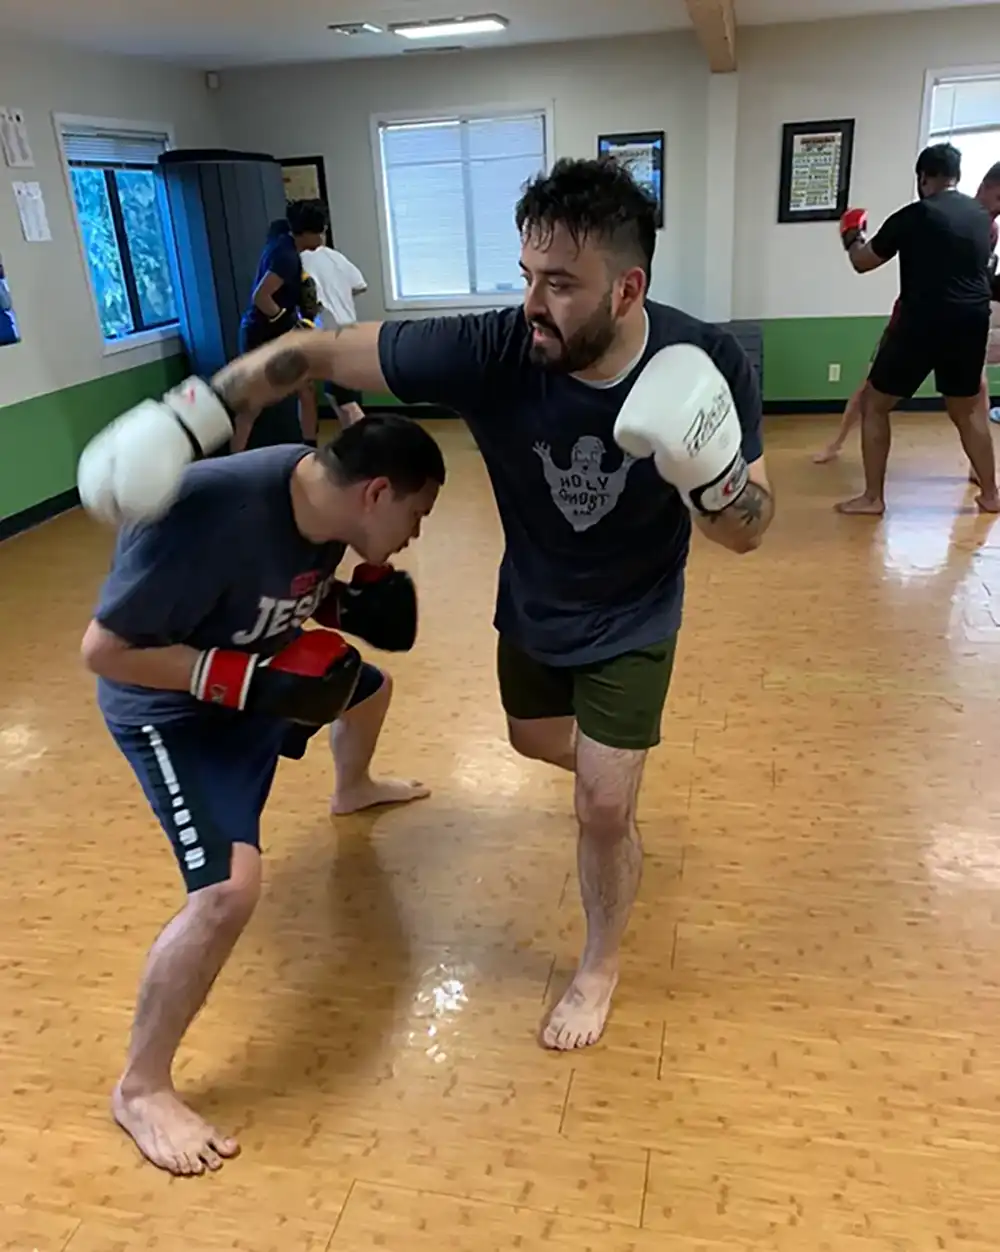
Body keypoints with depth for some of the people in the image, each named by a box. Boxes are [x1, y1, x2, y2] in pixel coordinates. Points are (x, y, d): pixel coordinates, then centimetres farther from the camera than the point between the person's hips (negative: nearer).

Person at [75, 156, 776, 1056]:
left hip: (632, 624, -2)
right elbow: (319, 352, -23)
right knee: (537, 742, 27)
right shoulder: (490, 350, -32)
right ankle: (614, 761, 66)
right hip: (529, 610, 3)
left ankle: (601, 966, 32)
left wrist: (709, 472, -44)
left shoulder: (709, 366, -30)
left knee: (602, 810, -1)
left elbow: (749, 532, -21)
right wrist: (190, 417, -28)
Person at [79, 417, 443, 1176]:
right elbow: (104, 650, -30)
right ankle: (141, 1088, 2)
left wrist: (347, 605, -12)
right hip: (174, 704, -8)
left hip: (262, 671, 9)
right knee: (230, 887, -22)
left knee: (370, 688, 29)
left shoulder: (324, 497, -13)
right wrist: (249, 679, -33)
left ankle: (352, 790, 65)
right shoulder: (211, 513, -38)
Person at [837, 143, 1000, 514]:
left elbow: (863, 262, 4)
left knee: (873, 405, 8)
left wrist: (851, 237, 24)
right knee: (966, 411, 21)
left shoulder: (913, 217, -7)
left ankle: (873, 497, 5)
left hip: (922, 323, -6)